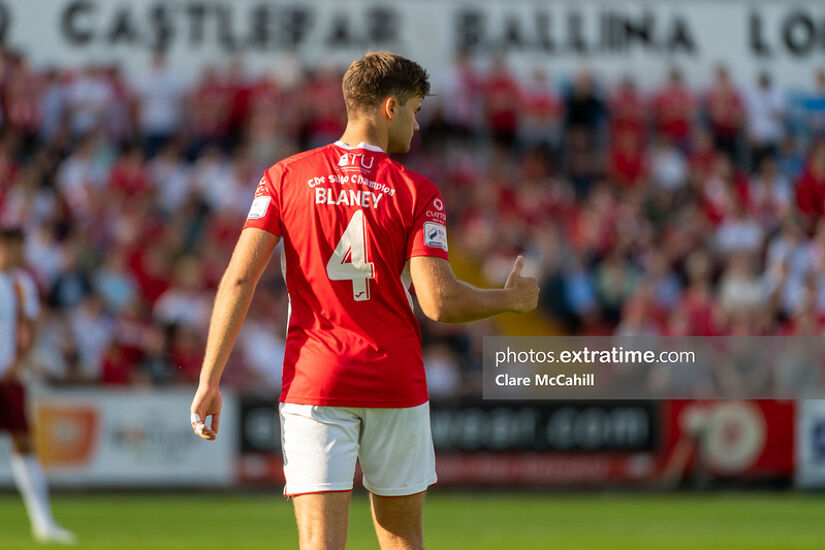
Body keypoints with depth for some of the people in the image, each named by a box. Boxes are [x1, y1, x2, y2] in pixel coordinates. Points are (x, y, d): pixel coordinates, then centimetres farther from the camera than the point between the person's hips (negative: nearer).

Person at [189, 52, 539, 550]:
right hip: (397, 387, 0)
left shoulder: (285, 177, 1)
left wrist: (210, 381, -5)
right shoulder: (417, 194, -4)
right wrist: (512, 298, 7)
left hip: (313, 383, 0)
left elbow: (239, 278, -6)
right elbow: (438, 301, -12)